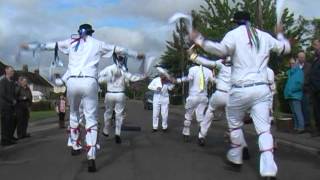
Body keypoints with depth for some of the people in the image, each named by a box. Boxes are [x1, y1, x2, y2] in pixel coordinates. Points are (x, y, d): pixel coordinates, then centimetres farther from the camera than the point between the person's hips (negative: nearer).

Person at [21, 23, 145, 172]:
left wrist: (30, 46, 39)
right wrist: (136, 55, 37)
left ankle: (74, 146, 35)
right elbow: (118, 49, 25)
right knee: (91, 119, -1)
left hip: (72, 82, 2)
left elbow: (51, 45, 26)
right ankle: (91, 158, -12)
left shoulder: (71, 42, 18)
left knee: (73, 113, 26)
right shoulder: (97, 43, 16)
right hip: (89, 82, -2)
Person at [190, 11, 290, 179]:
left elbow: (220, 49, -23)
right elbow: (285, 48, 27)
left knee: (235, 124, 18)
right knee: (264, 128, 0)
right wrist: (280, 34, 46)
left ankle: (235, 158, 31)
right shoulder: (264, 36, 13)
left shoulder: (234, 34, -3)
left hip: (241, 89, -3)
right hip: (262, 88, 4)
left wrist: (200, 40, -17)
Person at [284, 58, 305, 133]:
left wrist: (292, 90, -14)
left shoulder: (299, 71, -6)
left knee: (298, 112, -12)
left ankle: (301, 127, -12)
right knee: (294, 113, 11)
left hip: (296, 95, -8)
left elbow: (300, 84, -14)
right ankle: (296, 127, 17)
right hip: (290, 96, 8)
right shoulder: (289, 72, 17)